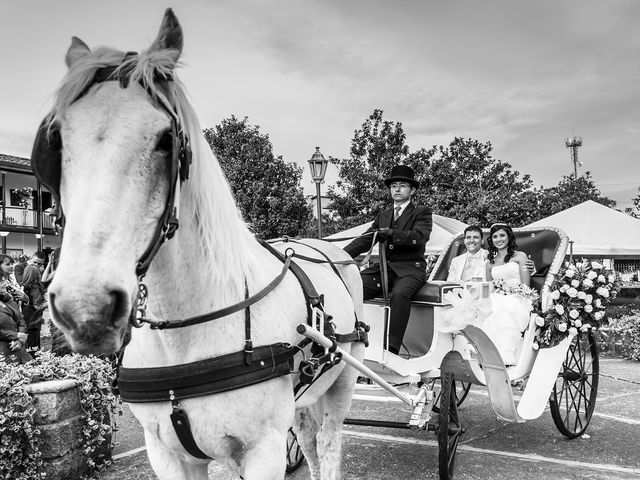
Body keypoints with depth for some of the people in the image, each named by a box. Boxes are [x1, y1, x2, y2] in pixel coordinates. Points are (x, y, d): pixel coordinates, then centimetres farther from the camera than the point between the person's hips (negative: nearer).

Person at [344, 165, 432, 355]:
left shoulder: (422, 212, 8)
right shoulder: (383, 215, 23)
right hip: (383, 268, 5)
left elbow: (420, 237, -11)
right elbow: (364, 240, 17)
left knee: (399, 294, -37)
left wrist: (392, 234, -25)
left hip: (410, 269, -4)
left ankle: (391, 350, -35)